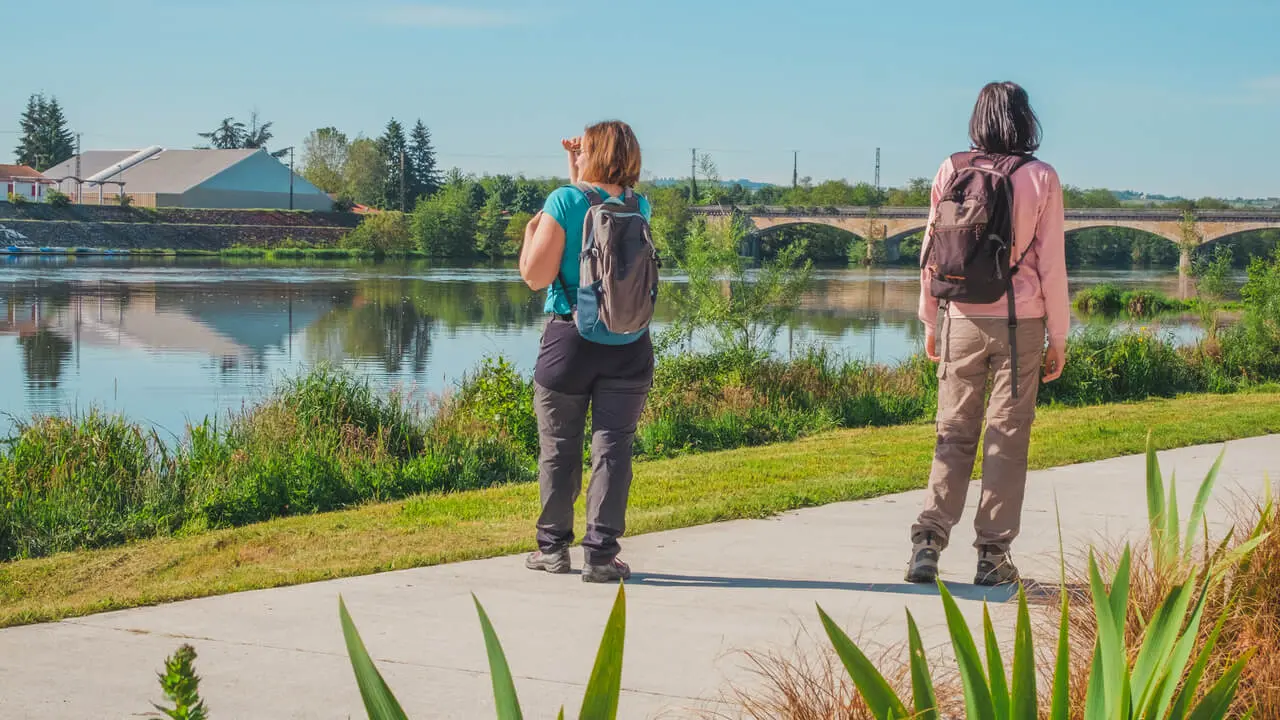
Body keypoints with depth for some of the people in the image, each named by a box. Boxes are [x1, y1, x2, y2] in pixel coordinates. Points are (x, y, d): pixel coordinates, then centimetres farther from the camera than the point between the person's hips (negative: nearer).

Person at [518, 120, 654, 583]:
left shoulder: (564, 202, -10)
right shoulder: (639, 209, 4)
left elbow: (535, 275, -11)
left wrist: (531, 232, 5)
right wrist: (577, 176, 23)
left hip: (569, 341, -2)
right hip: (628, 346, 2)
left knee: (558, 448, 10)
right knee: (613, 447, 3)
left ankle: (553, 547, 17)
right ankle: (600, 554, 0)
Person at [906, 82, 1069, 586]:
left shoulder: (950, 171, 2)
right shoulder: (1040, 179, -5)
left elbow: (931, 253, 5)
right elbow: (1051, 264, -3)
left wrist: (930, 322, 15)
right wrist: (1058, 337, 4)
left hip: (960, 320, 2)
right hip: (1019, 323, -2)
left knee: (954, 433, 9)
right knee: (1008, 438, 5)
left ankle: (928, 540, -2)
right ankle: (992, 555, 7)